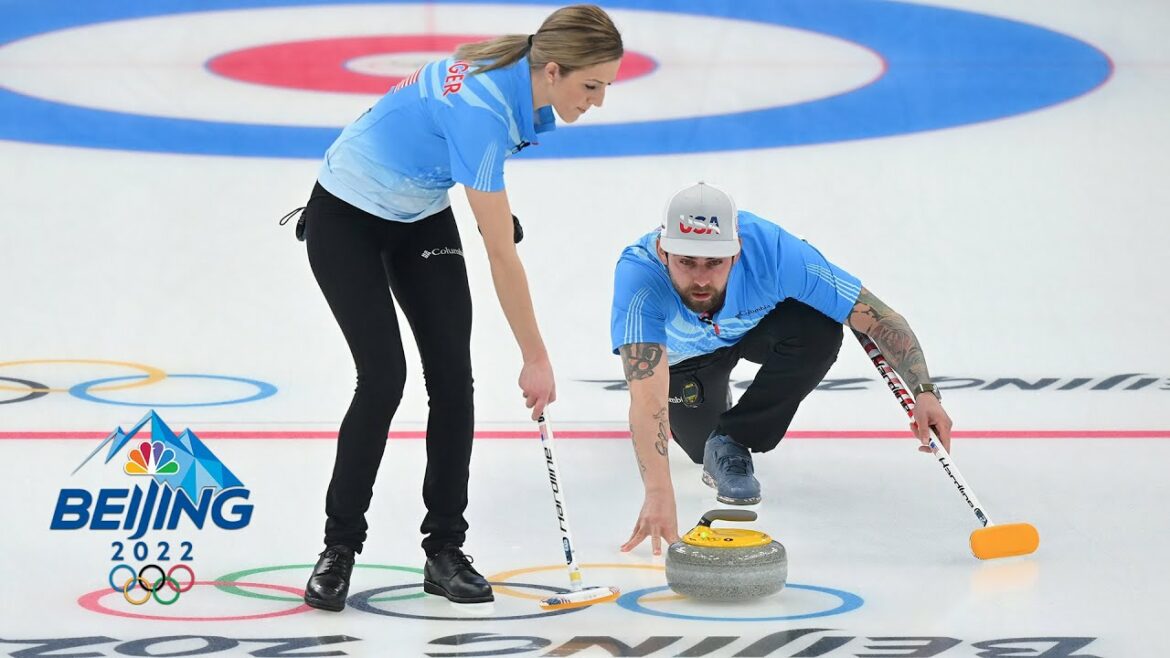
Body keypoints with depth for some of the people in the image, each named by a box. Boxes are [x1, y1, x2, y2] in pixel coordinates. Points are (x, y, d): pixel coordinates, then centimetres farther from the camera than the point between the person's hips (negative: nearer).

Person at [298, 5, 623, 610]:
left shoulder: (523, 82, -14)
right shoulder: (480, 108, -37)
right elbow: (502, 257, -32)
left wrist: (491, 206, 13)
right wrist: (536, 360, -26)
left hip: (421, 215, 7)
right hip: (346, 218, -7)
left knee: (452, 375, -3)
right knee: (383, 378, -14)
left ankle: (445, 550, 4)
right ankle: (339, 548, 1)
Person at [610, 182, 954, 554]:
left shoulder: (772, 251, -41)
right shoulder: (638, 273, -45)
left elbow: (879, 318, -33)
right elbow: (645, 396, -54)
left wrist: (923, 391, -46)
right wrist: (658, 493, -66)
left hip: (755, 325, -1)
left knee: (819, 332, -30)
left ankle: (732, 443, -12)